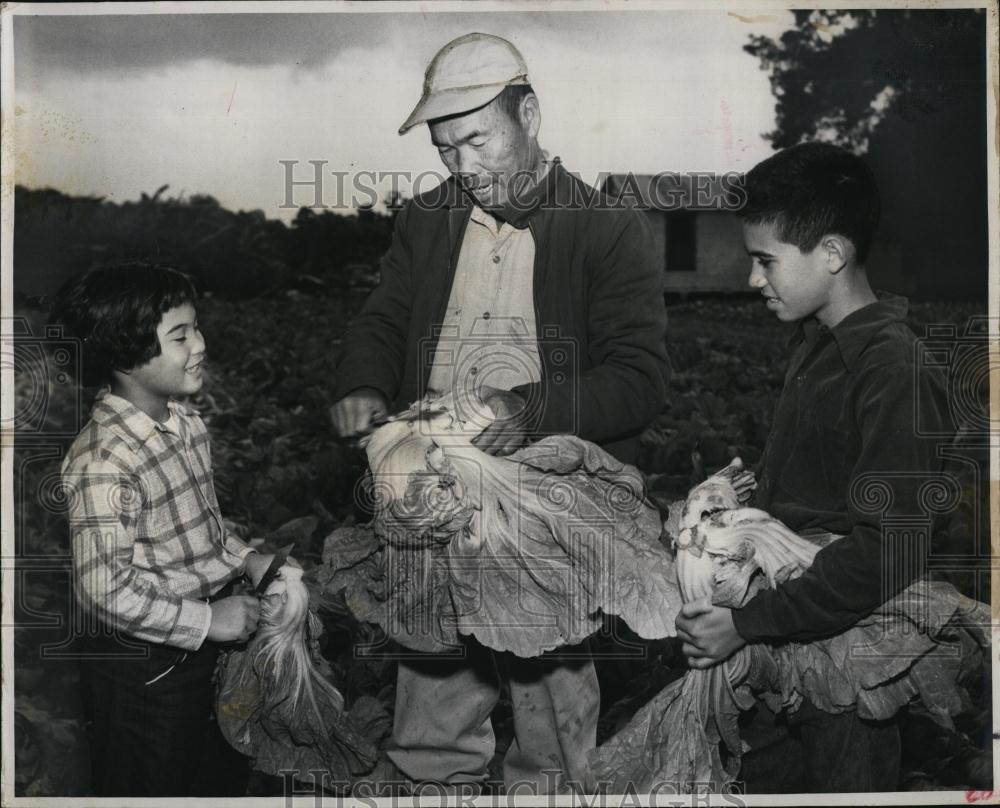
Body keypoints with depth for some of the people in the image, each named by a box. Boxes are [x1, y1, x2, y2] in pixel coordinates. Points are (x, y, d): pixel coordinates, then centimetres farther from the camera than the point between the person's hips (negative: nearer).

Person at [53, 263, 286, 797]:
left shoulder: (185, 422, 2)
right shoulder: (103, 462, -27)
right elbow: (105, 589, -27)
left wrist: (244, 559, 3)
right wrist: (208, 620, -22)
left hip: (199, 651, 8)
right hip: (141, 666, -8)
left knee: (221, 775, 23)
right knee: (148, 790, 12)